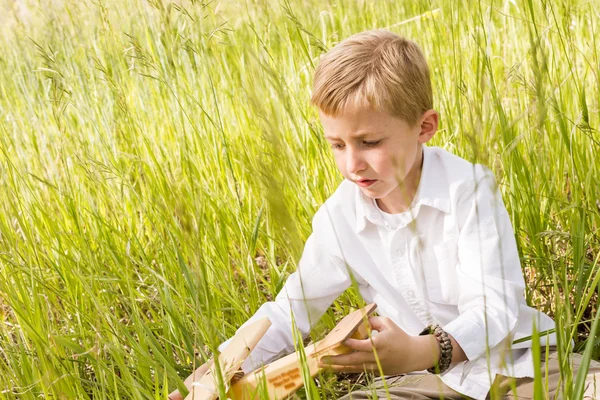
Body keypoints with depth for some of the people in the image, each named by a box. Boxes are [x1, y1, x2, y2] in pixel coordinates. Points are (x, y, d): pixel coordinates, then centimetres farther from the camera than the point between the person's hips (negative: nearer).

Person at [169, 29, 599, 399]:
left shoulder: (469, 189, -16)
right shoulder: (338, 218, -5)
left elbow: (493, 307, -21)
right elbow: (291, 309, 5)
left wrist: (421, 352, -42)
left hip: (508, 359, -4)